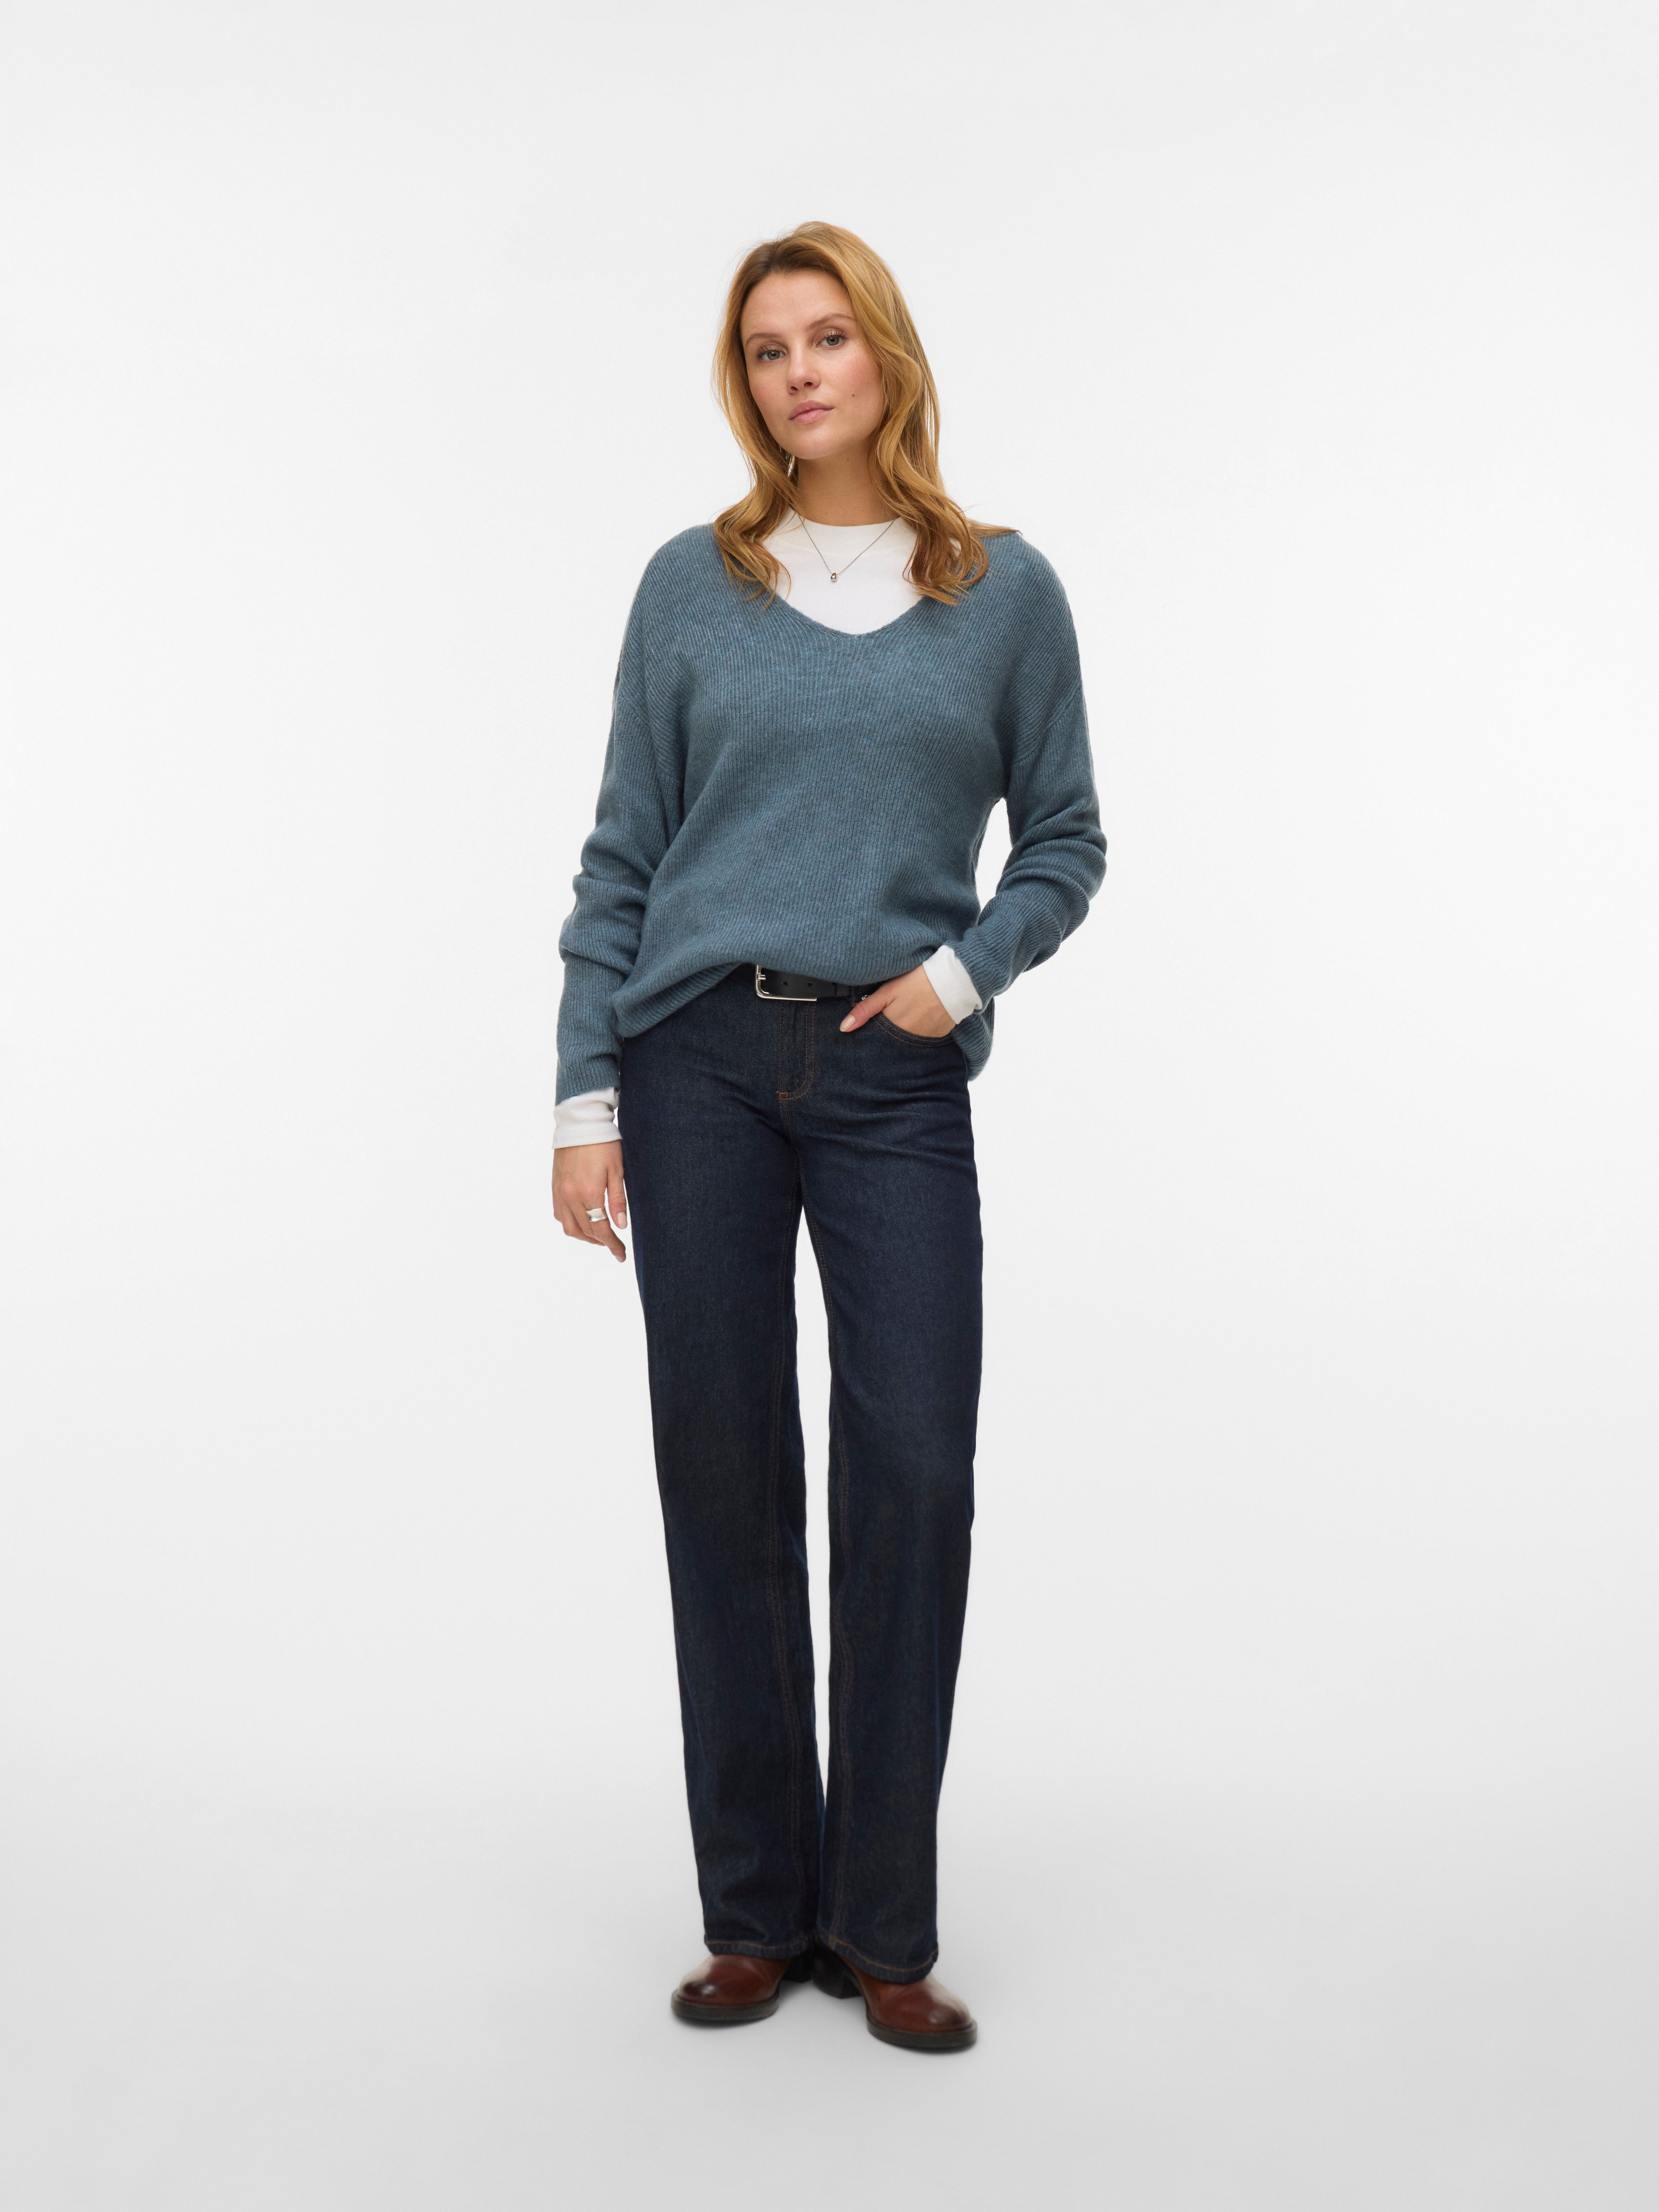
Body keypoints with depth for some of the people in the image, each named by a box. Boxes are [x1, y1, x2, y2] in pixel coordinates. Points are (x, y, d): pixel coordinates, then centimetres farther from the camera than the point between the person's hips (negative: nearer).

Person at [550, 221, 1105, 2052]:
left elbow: (1066, 843, 10)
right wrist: (583, 1099, 0)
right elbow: (621, 858, 5)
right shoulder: (691, 586, 6)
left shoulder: (1005, 593, 7)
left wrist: (968, 965, -9)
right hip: (699, 1060, 1)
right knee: (723, 1474, 4)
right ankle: (755, 1911, 18)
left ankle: (884, 1927, 10)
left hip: (898, 1077, 0)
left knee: (913, 1472, -7)